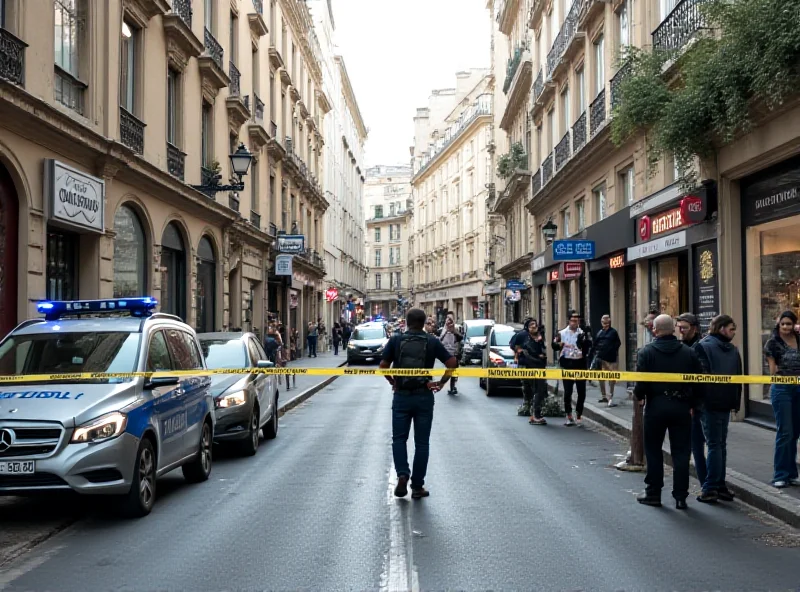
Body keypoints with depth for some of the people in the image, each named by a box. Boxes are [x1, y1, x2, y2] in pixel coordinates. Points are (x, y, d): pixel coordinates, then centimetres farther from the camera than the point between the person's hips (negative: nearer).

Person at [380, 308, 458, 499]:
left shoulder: (396, 340, -2)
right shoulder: (432, 341, -2)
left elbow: (383, 366, -5)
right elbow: (452, 363, -8)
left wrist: (392, 381, 10)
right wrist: (441, 383, 1)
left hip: (401, 396, 0)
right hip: (424, 397, 0)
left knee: (399, 438, 12)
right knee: (421, 442, 8)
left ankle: (402, 474, -9)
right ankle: (417, 486, 10)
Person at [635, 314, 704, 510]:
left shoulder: (647, 352, -7)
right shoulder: (689, 352, 2)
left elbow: (641, 380, -13)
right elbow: (698, 382, 1)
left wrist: (639, 396, 6)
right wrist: (692, 403, 12)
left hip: (656, 406, -2)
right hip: (681, 407, 2)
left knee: (653, 450, 11)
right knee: (681, 453, 7)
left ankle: (653, 492, 16)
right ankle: (680, 497, 8)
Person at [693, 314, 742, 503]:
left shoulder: (702, 346, -7)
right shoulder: (733, 350, 7)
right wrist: (736, 402, 13)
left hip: (709, 402, -4)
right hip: (726, 402, 4)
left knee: (714, 445, -3)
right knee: (721, 444, 11)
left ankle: (710, 488, -5)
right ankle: (720, 486, 14)